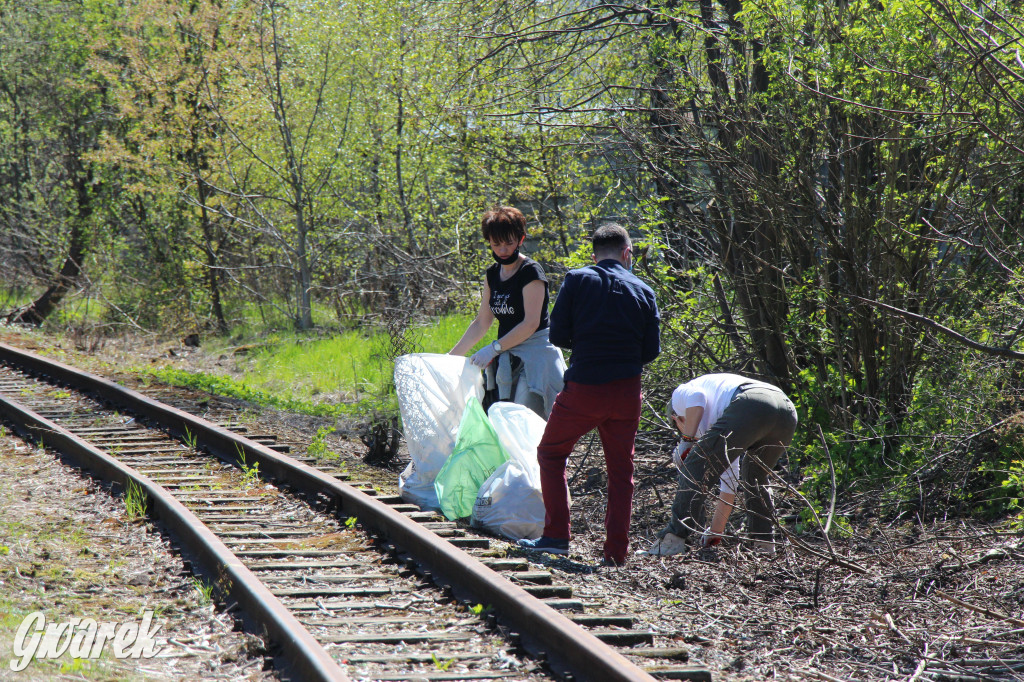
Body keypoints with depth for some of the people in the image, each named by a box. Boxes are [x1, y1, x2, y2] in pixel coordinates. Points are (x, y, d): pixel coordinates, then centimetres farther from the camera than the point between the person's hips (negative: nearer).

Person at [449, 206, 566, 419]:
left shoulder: (531, 272, -9)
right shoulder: (492, 275, 13)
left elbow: (531, 323, -15)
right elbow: (482, 322, 19)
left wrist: (494, 348, -19)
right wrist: (450, 357, 17)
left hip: (534, 359, -7)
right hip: (505, 360, 7)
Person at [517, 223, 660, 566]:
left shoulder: (577, 280, -2)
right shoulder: (643, 291, 4)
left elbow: (557, 335, -4)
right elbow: (651, 351, 5)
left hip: (583, 387, -2)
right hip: (626, 392, 2)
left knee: (551, 453, 15)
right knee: (620, 470, 12)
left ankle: (556, 536, 6)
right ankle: (616, 550, 9)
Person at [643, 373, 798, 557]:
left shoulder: (681, 393, 28)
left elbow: (696, 398, -2)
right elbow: (729, 487, 46)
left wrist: (687, 440, 5)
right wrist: (716, 532, 52)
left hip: (749, 407, -8)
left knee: (695, 468, 0)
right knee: (755, 477, 32)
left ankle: (675, 538, -8)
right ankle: (763, 541, 24)